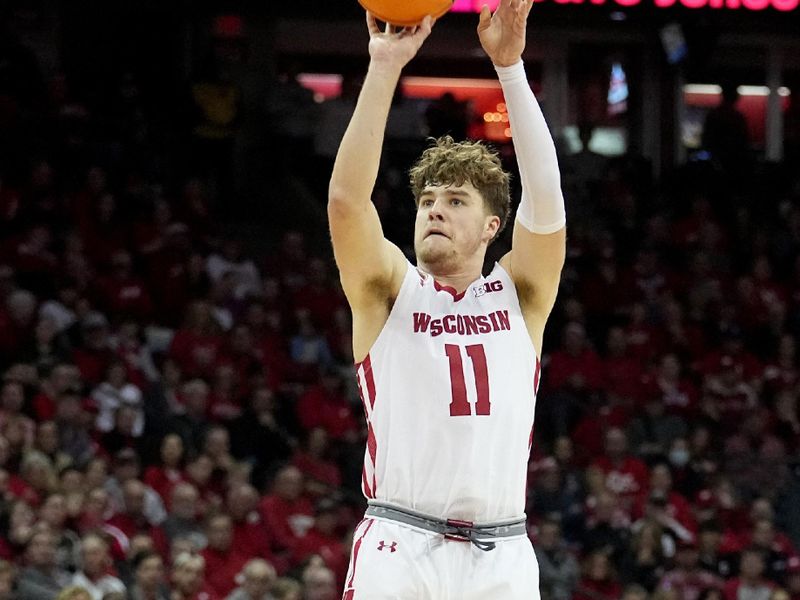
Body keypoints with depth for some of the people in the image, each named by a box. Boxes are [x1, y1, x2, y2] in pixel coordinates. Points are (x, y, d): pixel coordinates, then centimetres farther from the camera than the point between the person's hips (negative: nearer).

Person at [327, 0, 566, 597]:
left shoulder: (519, 294, 12)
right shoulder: (389, 291, 10)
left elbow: (545, 198, -2)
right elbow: (346, 199, -6)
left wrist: (510, 64, -9)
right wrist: (384, 67, -11)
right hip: (399, 546, -1)